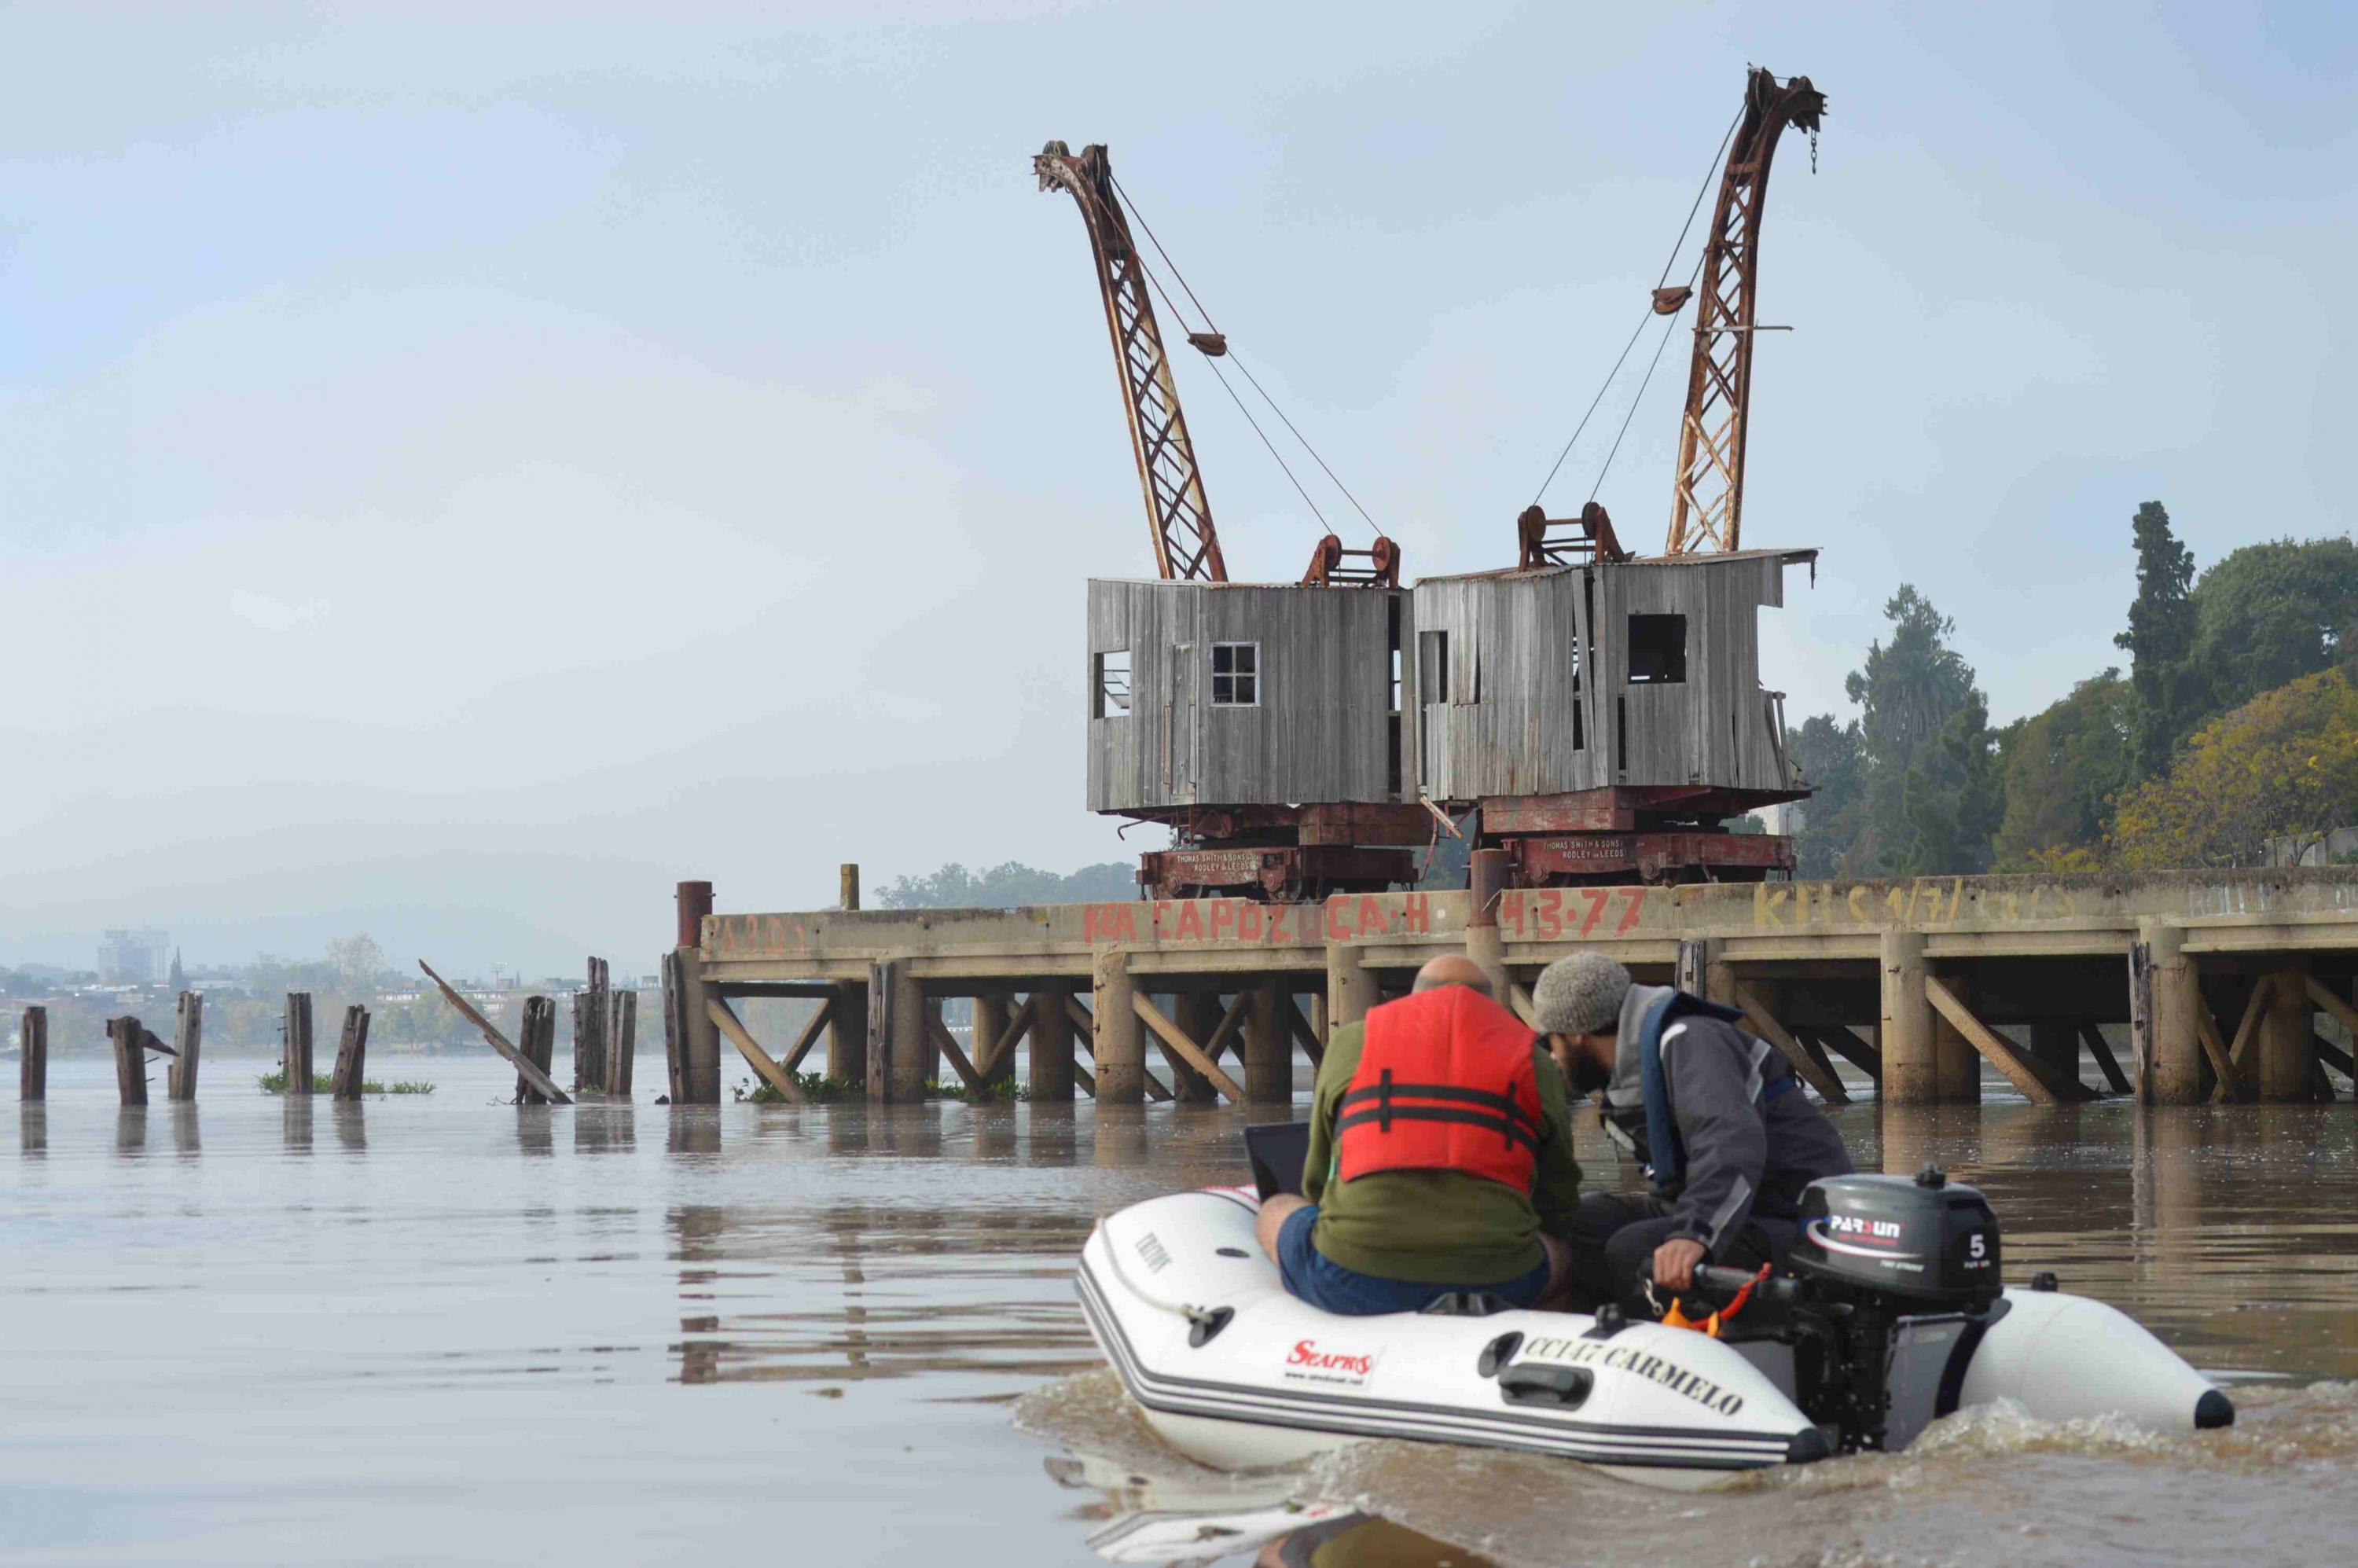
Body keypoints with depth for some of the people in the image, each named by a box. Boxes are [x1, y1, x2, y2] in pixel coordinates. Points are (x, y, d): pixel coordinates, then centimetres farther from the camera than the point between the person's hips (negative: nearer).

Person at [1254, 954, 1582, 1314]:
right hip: (1492, 1282, -1)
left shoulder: (1351, 1042, 16)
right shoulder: (1535, 1063, 15)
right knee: (1561, 1255, 32)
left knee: (1276, 1212, 31)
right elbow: (1557, 1206, 22)